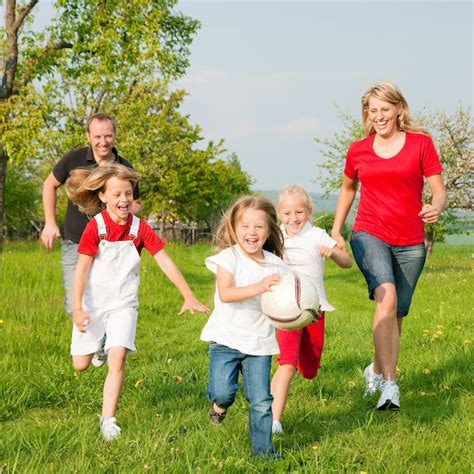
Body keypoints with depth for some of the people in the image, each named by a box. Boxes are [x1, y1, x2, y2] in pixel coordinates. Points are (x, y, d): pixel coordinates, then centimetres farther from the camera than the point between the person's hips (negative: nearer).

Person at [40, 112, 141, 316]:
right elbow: (50, 185, 9)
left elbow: (136, 204, 9)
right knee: (74, 308, -5)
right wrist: (50, 223, 2)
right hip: (75, 244, -1)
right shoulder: (74, 159, -8)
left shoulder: (125, 169, -5)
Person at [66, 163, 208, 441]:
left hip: (123, 304, 1)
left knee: (118, 357, -18)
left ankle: (108, 420, -11)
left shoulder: (140, 228, -6)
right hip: (92, 304, -1)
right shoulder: (96, 227, -12)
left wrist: (189, 296, -10)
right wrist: (77, 308, -20)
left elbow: (165, 262, -6)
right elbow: (82, 269, -13)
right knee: (81, 365, 4)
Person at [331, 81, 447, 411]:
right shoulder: (358, 151, 6)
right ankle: (389, 384, -28)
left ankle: (377, 369, 36)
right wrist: (336, 230, 19)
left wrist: (436, 208, -24)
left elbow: (439, 190, -2)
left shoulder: (420, 143, -1)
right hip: (370, 235, -1)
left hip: (410, 243, 1)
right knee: (386, 297, -25)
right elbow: (348, 188, 23)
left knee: (396, 315, 9)